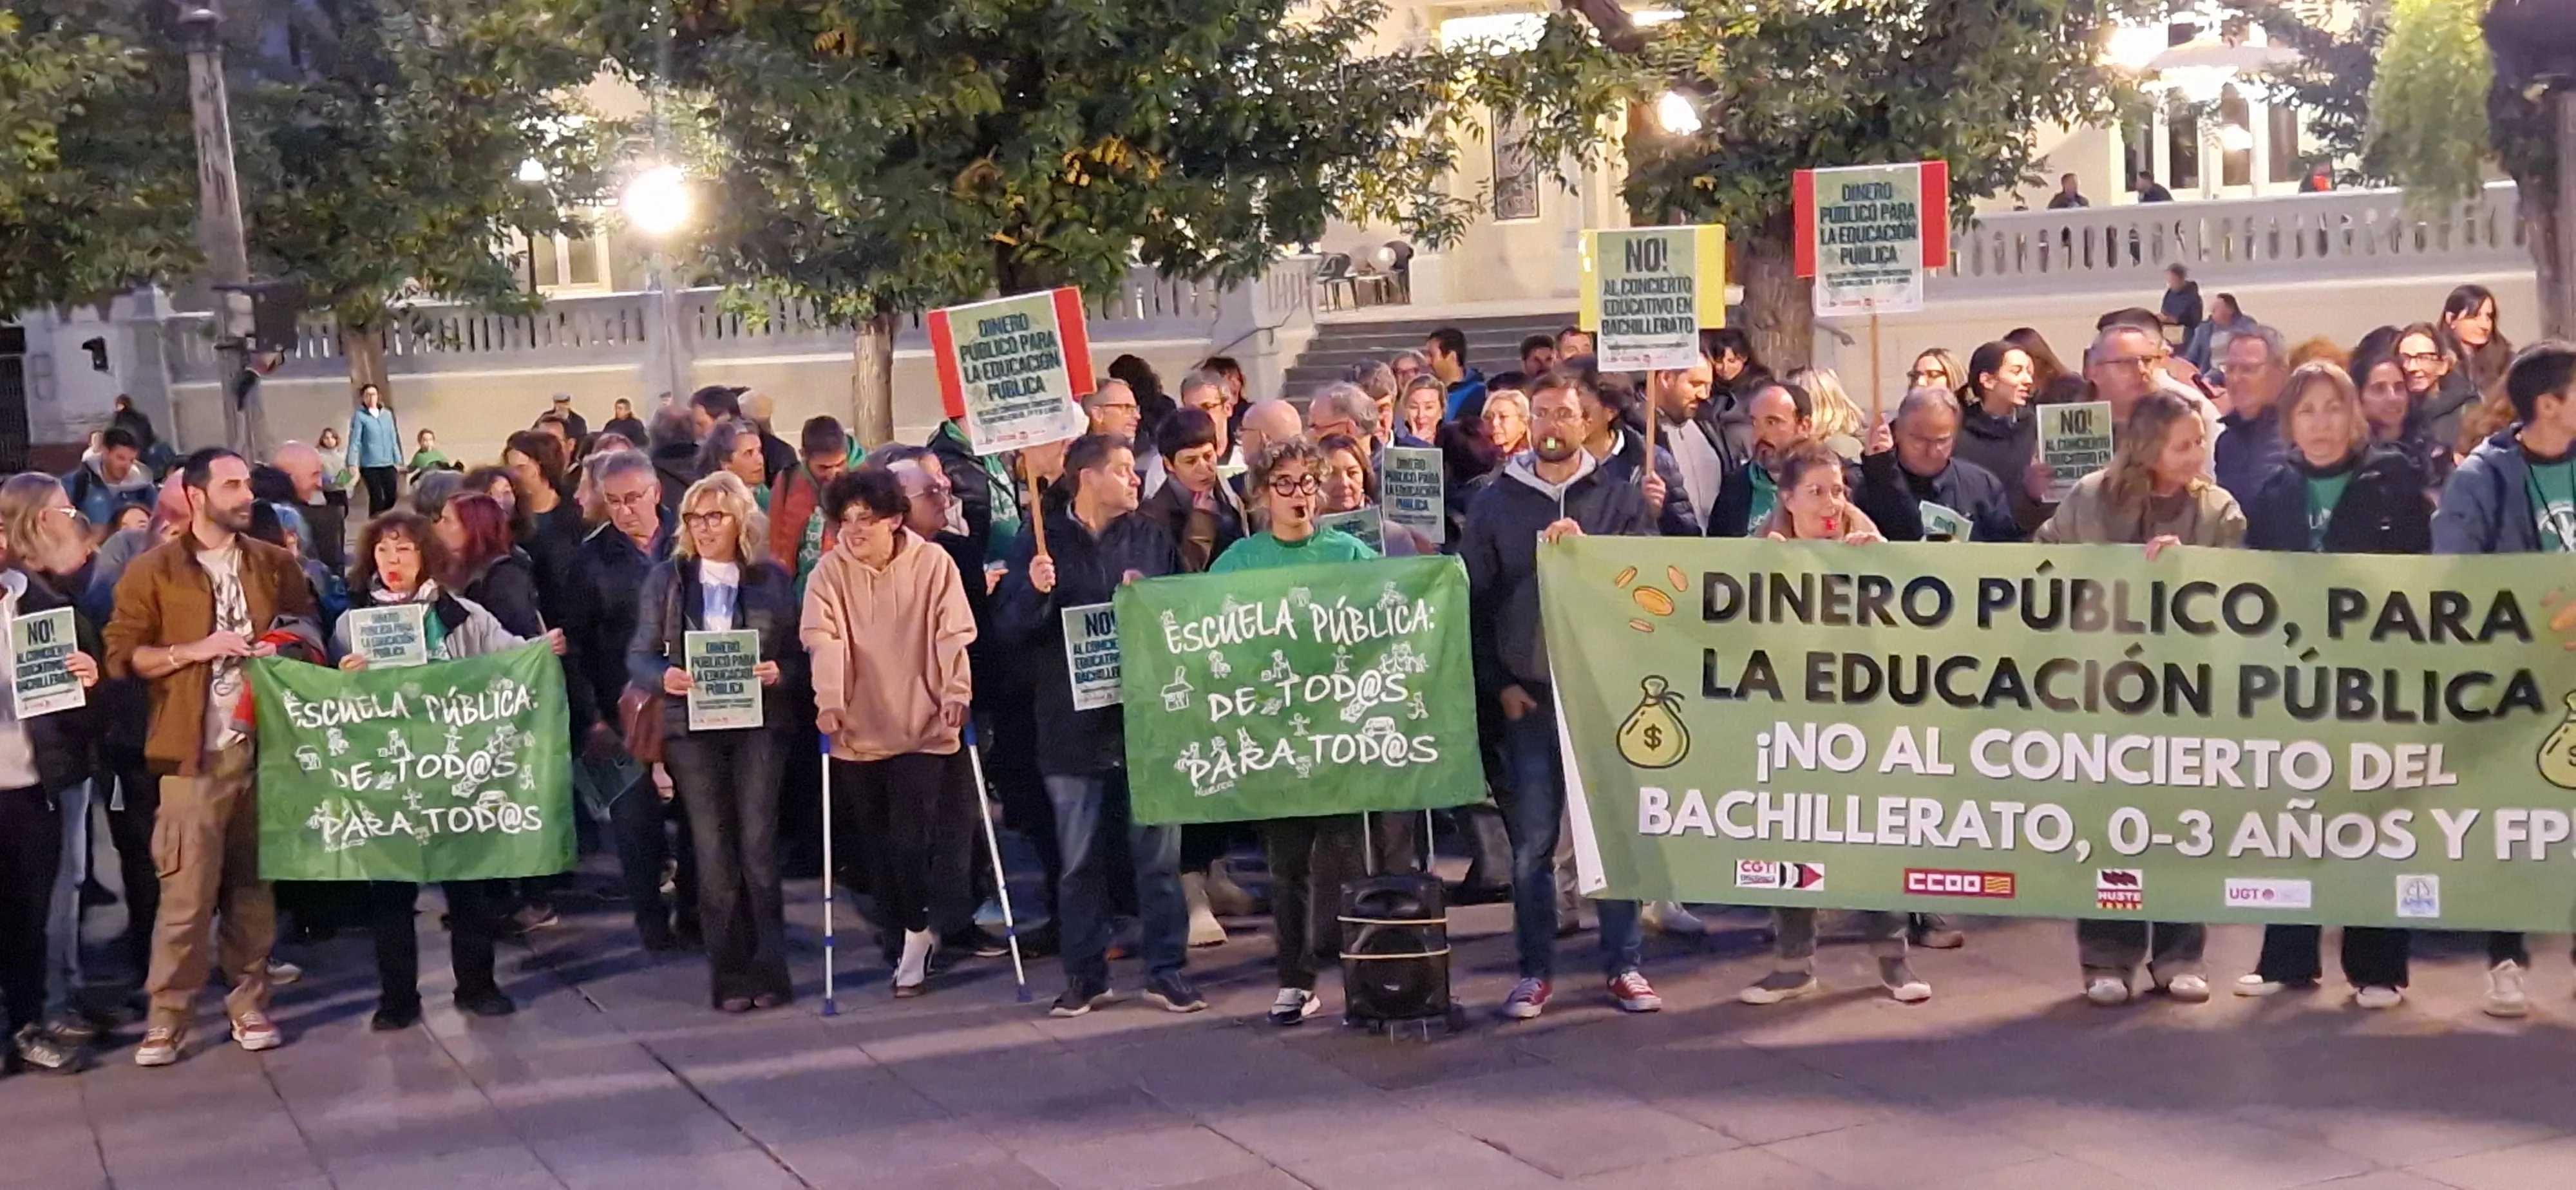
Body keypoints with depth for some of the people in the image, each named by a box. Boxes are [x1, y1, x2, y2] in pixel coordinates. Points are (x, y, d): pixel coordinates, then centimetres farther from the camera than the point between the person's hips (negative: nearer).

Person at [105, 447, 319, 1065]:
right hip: (195, 750, -3)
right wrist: (192, 650, -15)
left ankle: (250, 1003, 17)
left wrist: (288, 649, -4)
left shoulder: (276, 564, 10)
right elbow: (120, 654, -3)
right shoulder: (152, 571, 0)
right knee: (187, 891, -5)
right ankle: (167, 1017, 3)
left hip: (267, 742, 3)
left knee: (254, 884, 8)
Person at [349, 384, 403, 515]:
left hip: (388, 464, 4)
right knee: (377, 498, -6)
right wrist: (353, 464, -15)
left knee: (392, 497, 2)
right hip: (370, 465, -4)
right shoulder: (359, 416, -3)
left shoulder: (387, 414, 11)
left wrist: (398, 461, 13)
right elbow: (355, 441, -8)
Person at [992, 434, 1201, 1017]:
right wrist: (1035, 592, -20)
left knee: (1159, 854, 3)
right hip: (1073, 724, -1)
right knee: (1080, 861, 6)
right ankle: (1085, 974, 16)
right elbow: (1008, 629, -1)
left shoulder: (1152, 539, 9)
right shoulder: (1043, 543, 3)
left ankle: (1166, 969, 12)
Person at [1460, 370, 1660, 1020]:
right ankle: (1535, 970, 11)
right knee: (1532, 839, 2)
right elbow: (1476, 598, 5)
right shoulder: (1495, 502, 6)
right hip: (1530, 693, 0)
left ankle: (1623, 965, 13)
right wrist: (1499, 683, -1)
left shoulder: (1621, 500, 6)